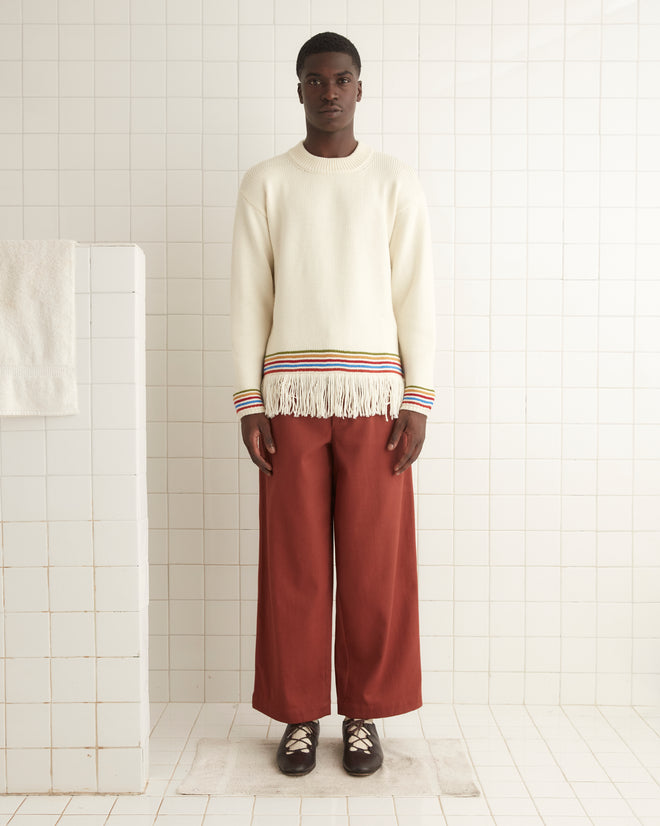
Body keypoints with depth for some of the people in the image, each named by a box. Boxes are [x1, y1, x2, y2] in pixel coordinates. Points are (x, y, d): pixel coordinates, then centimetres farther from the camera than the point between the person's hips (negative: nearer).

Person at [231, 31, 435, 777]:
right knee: (293, 563, 3)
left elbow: (416, 297, 4)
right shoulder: (265, 183, 9)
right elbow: (248, 298, 5)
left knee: (375, 564, 3)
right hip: (291, 396, 0)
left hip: (374, 398, 0)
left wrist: (418, 404, -4)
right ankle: (299, 715, 19)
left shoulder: (396, 183, 9)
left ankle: (364, 714, 20)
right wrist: (249, 404, -3)